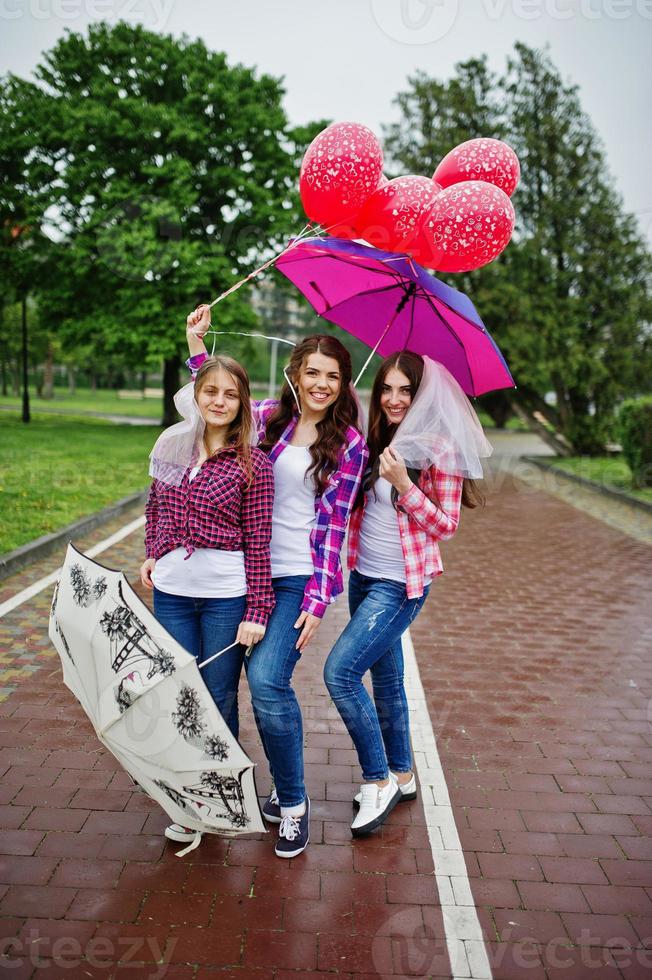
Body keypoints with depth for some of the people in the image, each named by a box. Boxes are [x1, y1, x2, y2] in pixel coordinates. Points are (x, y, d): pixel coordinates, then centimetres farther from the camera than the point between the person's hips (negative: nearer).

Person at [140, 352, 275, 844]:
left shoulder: (252, 463, -8)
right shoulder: (172, 446, 4)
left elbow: (259, 542, -9)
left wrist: (257, 611, -11)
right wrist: (151, 555, 10)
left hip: (226, 595, -3)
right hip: (171, 591, 4)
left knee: (220, 700, 9)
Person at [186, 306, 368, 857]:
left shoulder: (348, 443, -2)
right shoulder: (268, 416, 7)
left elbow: (333, 525, -5)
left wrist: (318, 601, -10)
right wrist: (197, 349, 11)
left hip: (300, 577, -4)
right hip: (253, 569, 4)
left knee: (267, 680, -15)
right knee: (263, 683, 6)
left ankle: (292, 802, 6)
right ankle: (286, 790, 28)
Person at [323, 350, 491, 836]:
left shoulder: (439, 448, -12)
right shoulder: (375, 442, 7)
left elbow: (446, 525, -12)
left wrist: (404, 484, -23)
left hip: (401, 584, -7)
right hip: (364, 576, 7)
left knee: (340, 672, -14)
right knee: (385, 679, 17)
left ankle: (379, 781, 4)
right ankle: (401, 776, 35)